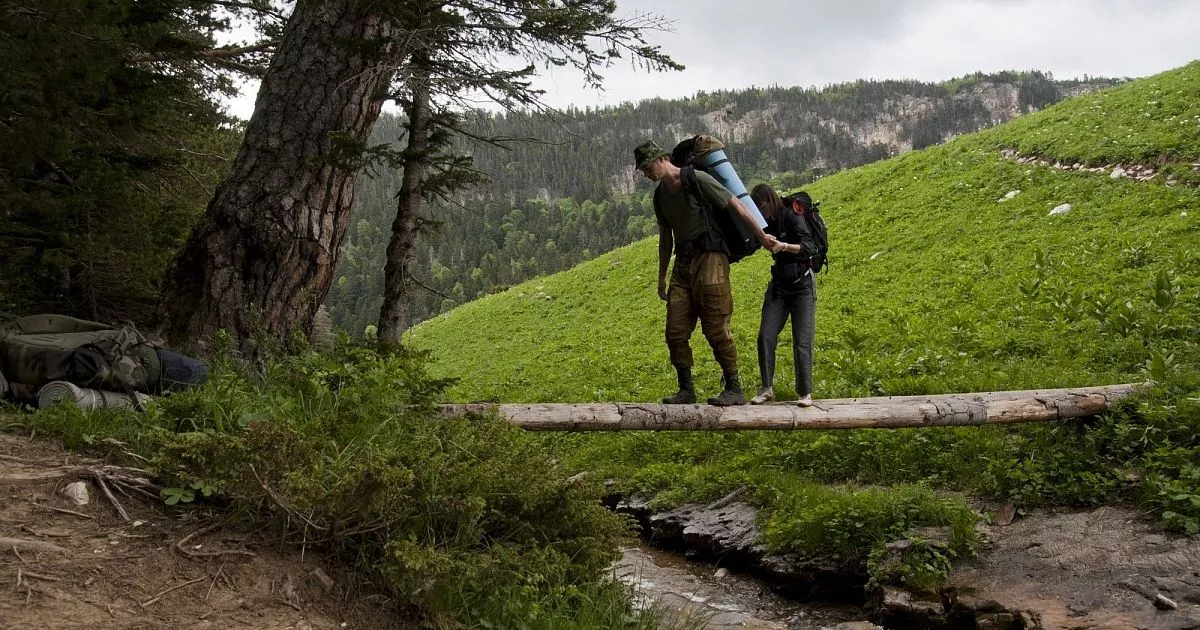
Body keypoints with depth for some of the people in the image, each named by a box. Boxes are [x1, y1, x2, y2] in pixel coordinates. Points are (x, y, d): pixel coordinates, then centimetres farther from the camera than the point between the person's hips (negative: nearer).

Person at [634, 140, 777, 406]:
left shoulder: (697, 180, -8)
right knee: (675, 332, 1)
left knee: (716, 329, -9)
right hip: (683, 264, 7)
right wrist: (662, 277, 25)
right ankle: (686, 390, 11)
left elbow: (735, 205, -8)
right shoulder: (660, 195, 16)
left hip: (709, 259, -7)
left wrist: (761, 235, -10)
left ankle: (734, 389, 0)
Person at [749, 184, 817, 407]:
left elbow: (809, 247, -25)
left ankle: (805, 392, 3)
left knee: (802, 341, -6)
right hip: (778, 286, 5)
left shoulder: (792, 216, -14)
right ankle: (767, 388, 3)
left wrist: (784, 246, -41)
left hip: (801, 286, -5)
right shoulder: (767, 223, 3)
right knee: (765, 336, -6)